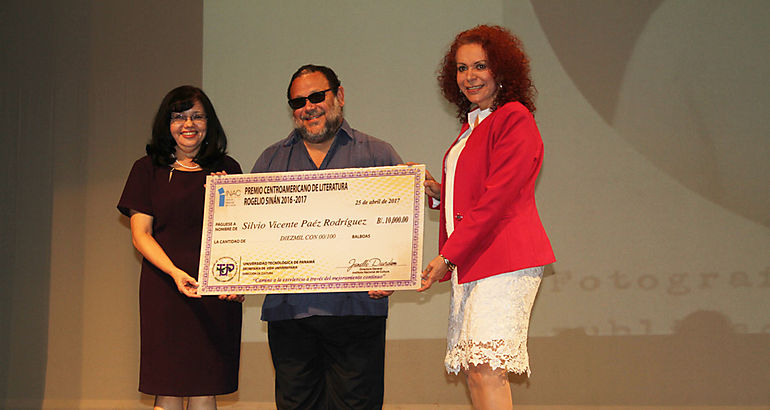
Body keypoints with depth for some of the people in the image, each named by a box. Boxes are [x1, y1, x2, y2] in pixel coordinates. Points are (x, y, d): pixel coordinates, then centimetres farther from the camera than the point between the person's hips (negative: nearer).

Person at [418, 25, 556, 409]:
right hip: (468, 263, 9)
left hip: (504, 257, -9)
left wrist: (448, 255, -16)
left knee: (487, 371, -16)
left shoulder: (514, 117, -6)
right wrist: (437, 191, 9)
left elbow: (496, 198, -14)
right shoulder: (471, 127, 23)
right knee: (474, 371, 5)